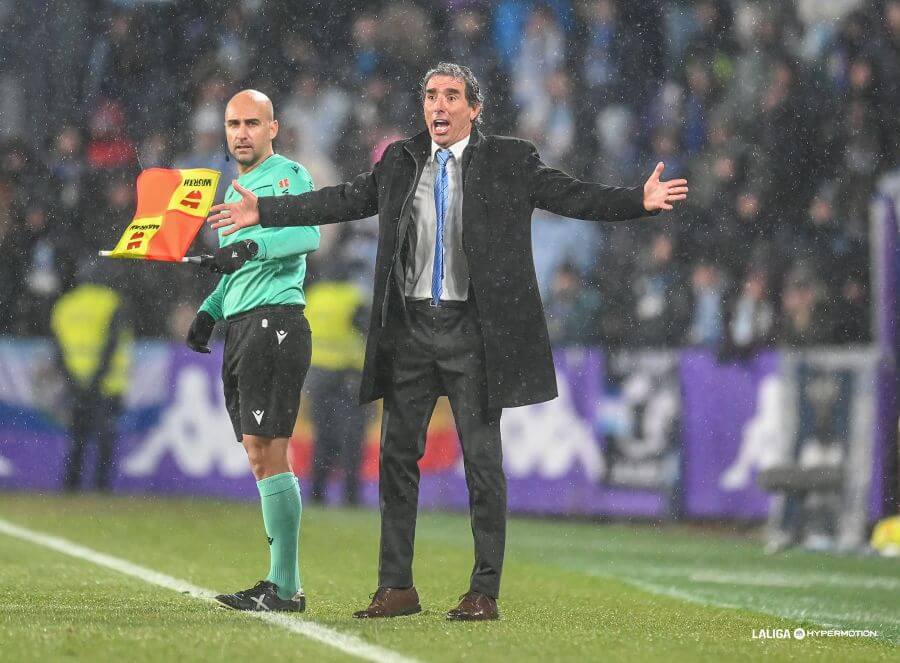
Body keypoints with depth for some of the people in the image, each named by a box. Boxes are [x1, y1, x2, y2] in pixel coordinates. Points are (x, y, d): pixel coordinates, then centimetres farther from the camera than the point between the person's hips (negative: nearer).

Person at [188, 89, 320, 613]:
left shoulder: (289, 174, -4)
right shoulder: (236, 188, 23)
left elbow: (308, 235, -23)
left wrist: (252, 246, -36)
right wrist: (210, 310, 18)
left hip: (275, 323, -9)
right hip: (241, 328, 9)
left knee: (266, 451, -14)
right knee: (264, 455, 7)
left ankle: (284, 587, -15)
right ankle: (285, 584, 9)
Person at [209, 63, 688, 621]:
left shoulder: (511, 162, 1)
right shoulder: (400, 163, 11)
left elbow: (572, 196, -5)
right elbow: (344, 200, 19)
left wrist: (640, 202, -18)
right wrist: (264, 213, 19)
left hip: (473, 331, -4)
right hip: (409, 327, 4)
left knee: (482, 459, -2)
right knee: (398, 454, 5)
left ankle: (485, 592, 3)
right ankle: (397, 587, 11)